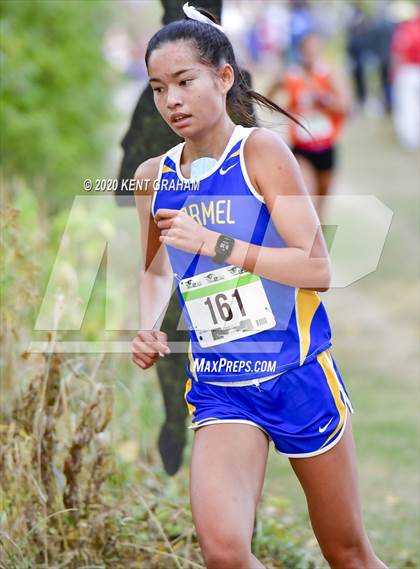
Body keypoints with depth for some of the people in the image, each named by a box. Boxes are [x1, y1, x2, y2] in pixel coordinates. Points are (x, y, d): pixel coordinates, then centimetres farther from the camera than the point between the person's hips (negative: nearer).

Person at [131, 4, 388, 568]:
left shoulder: (260, 151, -11)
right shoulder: (153, 178, 3)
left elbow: (318, 269, -19)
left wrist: (213, 243, -24)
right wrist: (148, 328, 3)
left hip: (299, 376, -3)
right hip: (219, 389, 3)